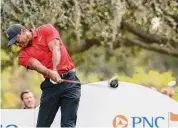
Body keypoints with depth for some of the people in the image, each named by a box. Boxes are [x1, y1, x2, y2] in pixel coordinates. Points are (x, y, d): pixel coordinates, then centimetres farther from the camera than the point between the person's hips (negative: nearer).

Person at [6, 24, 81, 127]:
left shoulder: (46, 30, 5)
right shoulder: (23, 55, 9)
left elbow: (55, 49, -9)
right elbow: (36, 65, -11)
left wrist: (55, 71, -26)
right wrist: (50, 73, -32)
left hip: (69, 80, -3)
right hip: (50, 85, 3)